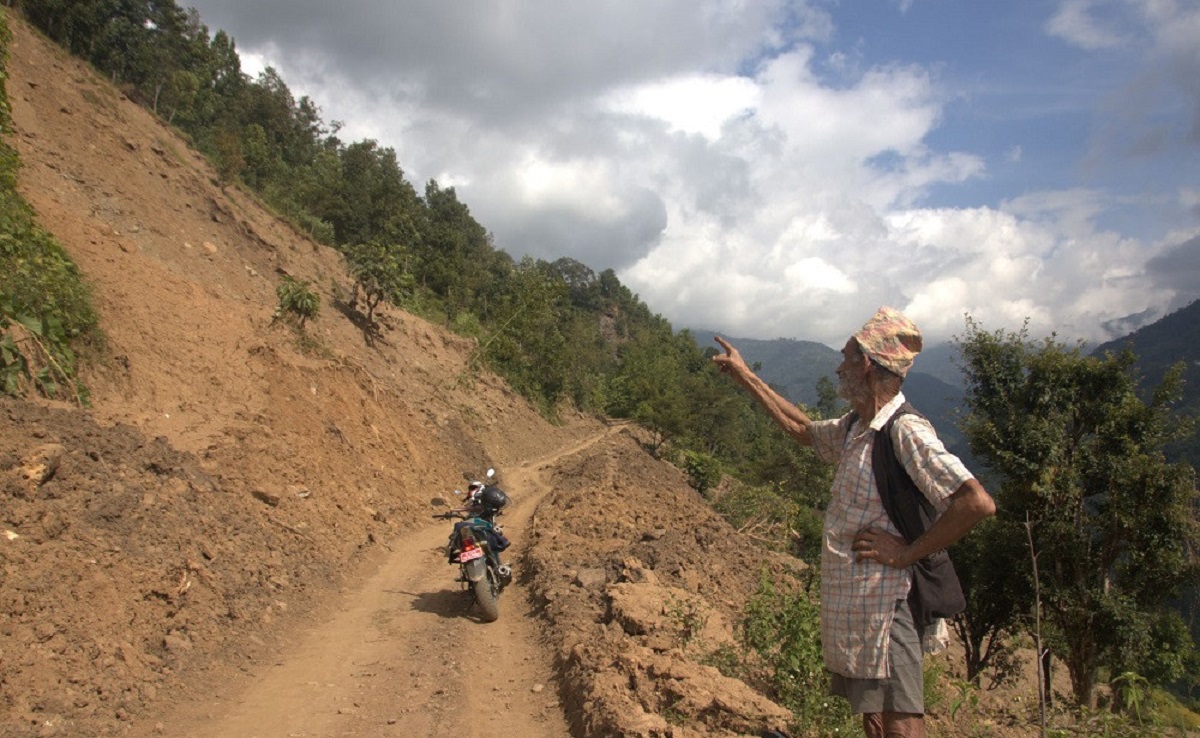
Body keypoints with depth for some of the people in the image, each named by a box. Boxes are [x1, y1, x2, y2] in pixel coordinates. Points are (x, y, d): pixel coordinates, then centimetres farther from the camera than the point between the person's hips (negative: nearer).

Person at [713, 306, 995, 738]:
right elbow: (803, 430, 29)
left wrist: (907, 553, -19)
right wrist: (745, 378, 31)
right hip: (852, 609, 10)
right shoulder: (854, 429, 10)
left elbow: (977, 502, -26)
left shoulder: (905, 432, -18)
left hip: (886, 608, -10)